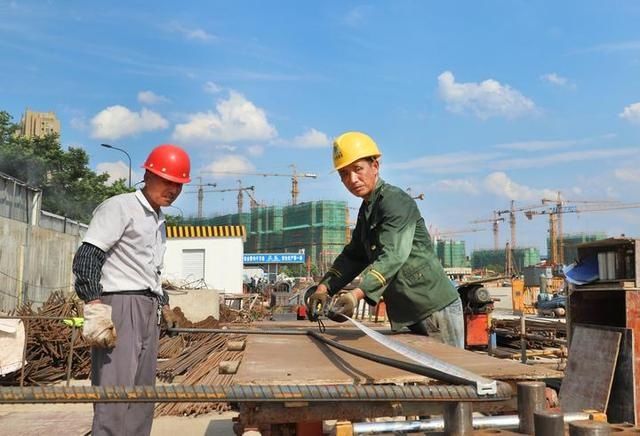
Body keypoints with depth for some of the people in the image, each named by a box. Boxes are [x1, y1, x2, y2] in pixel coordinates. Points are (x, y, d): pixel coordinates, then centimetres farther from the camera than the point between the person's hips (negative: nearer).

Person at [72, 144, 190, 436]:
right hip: (119, 306, -9)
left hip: (148, 312, 9)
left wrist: (164, 305, 24)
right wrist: (95, 309, -23)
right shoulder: (119, 207, -6)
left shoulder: (159, 221, 20)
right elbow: (86, 258, -15)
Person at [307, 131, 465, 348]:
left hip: (436, 306, -9)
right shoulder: (366, 210, 13)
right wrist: (324, 288, -4)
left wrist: (356, 294, -42)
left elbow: (392, 257, -30)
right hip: (406, 313, 9)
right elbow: (352, 256, 12)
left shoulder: (396, 201, -17)